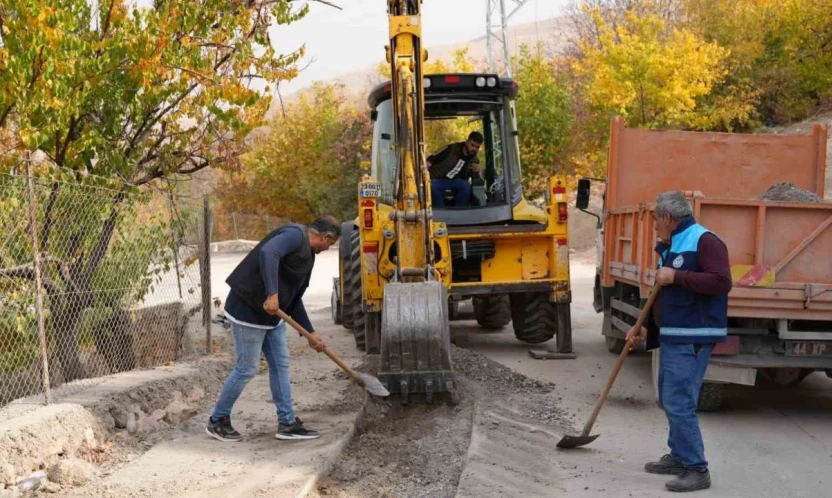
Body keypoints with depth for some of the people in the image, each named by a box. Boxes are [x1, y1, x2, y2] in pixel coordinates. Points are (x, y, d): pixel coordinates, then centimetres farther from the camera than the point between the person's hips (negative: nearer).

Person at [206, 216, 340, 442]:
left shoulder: (307, 254, 15)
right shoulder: (295, 235, -16)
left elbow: (294, 298, 19)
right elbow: (267, 253, -36)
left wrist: (310, 333, 17)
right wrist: (272, 294, -42)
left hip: (271, 313, 10)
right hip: (248, 309, -10)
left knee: (280, 365, 10)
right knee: (246, 369, -2)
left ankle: (287, 423, 16)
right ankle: (217, 421, 14)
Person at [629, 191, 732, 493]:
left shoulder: (704, 241, -13)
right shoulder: (670, 246, 18)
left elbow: (721, 282, -24)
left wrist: (677, 276, -23)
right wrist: (646, 328, 19)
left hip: (693, 339, -10)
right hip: (672, 336, 11)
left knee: (679, 403, -12)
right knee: (669, 399, 17)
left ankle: (697, 470, -6)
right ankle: (679, 457, 29)